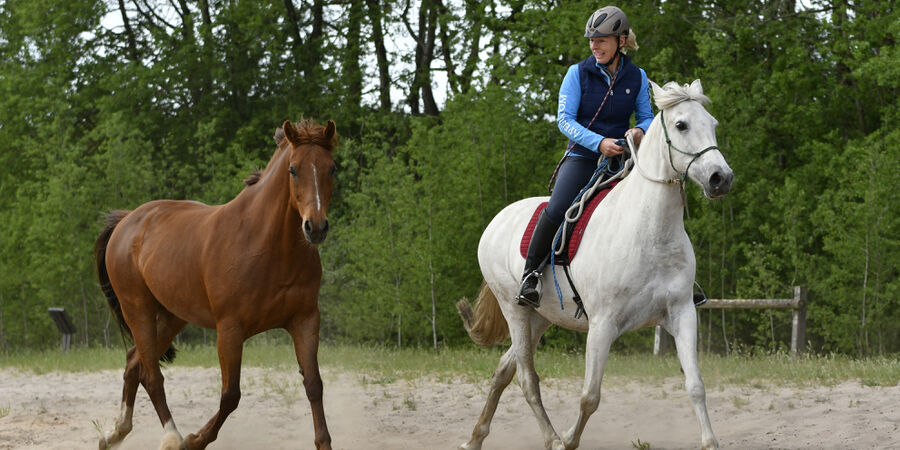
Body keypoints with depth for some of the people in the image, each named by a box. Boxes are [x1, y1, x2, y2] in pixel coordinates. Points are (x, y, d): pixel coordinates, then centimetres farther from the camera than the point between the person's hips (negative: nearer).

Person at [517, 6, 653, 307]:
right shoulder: (578, 73, -2)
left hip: (620, 159, 2)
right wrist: (599, 142, -22)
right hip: (582, 156, -2)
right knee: (557, 209, -28)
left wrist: (640, 130, -14)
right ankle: (530, 275, -15)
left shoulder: (637, 78, 6)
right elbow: (564, 120, -7)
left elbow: (646, 117, 12)